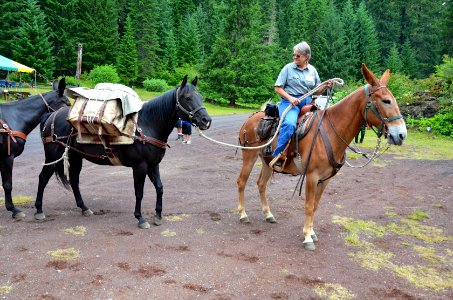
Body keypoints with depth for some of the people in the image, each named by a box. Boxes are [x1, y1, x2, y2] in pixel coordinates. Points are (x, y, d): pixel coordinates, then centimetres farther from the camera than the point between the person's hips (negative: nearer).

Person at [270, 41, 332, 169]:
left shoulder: (312, 70, 13)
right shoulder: (288, 68, 3)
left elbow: (316, 92, 16)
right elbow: (278, 88, 1)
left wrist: (325, 87, -5)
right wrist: (290, 98, -14)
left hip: (307, 102, 5)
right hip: (290, 101, -5)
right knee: (289, 124, -33)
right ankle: (278, 154, -24)